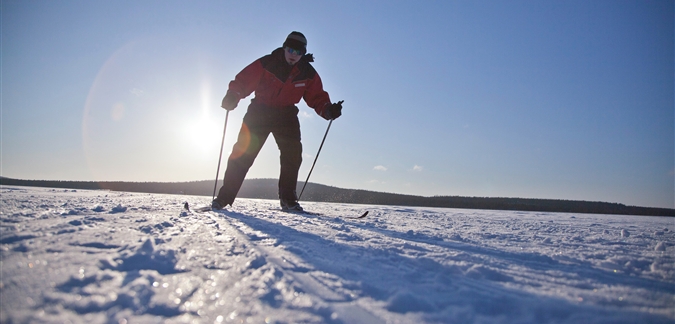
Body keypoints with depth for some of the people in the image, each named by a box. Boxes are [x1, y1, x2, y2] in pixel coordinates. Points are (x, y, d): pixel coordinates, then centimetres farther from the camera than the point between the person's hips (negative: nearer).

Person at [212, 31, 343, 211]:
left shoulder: (308, 73, -4)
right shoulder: (266, 63, -13)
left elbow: (317, 97, -2)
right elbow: (243, 80, -13)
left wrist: (328, 110, -22)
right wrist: (233, 96, -31)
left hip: (286, 115, 3)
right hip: (260, 111, -2)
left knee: (293, 154, -11)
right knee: (243, 153, -8)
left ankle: (288, 199, 0)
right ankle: (224, 198, -1)